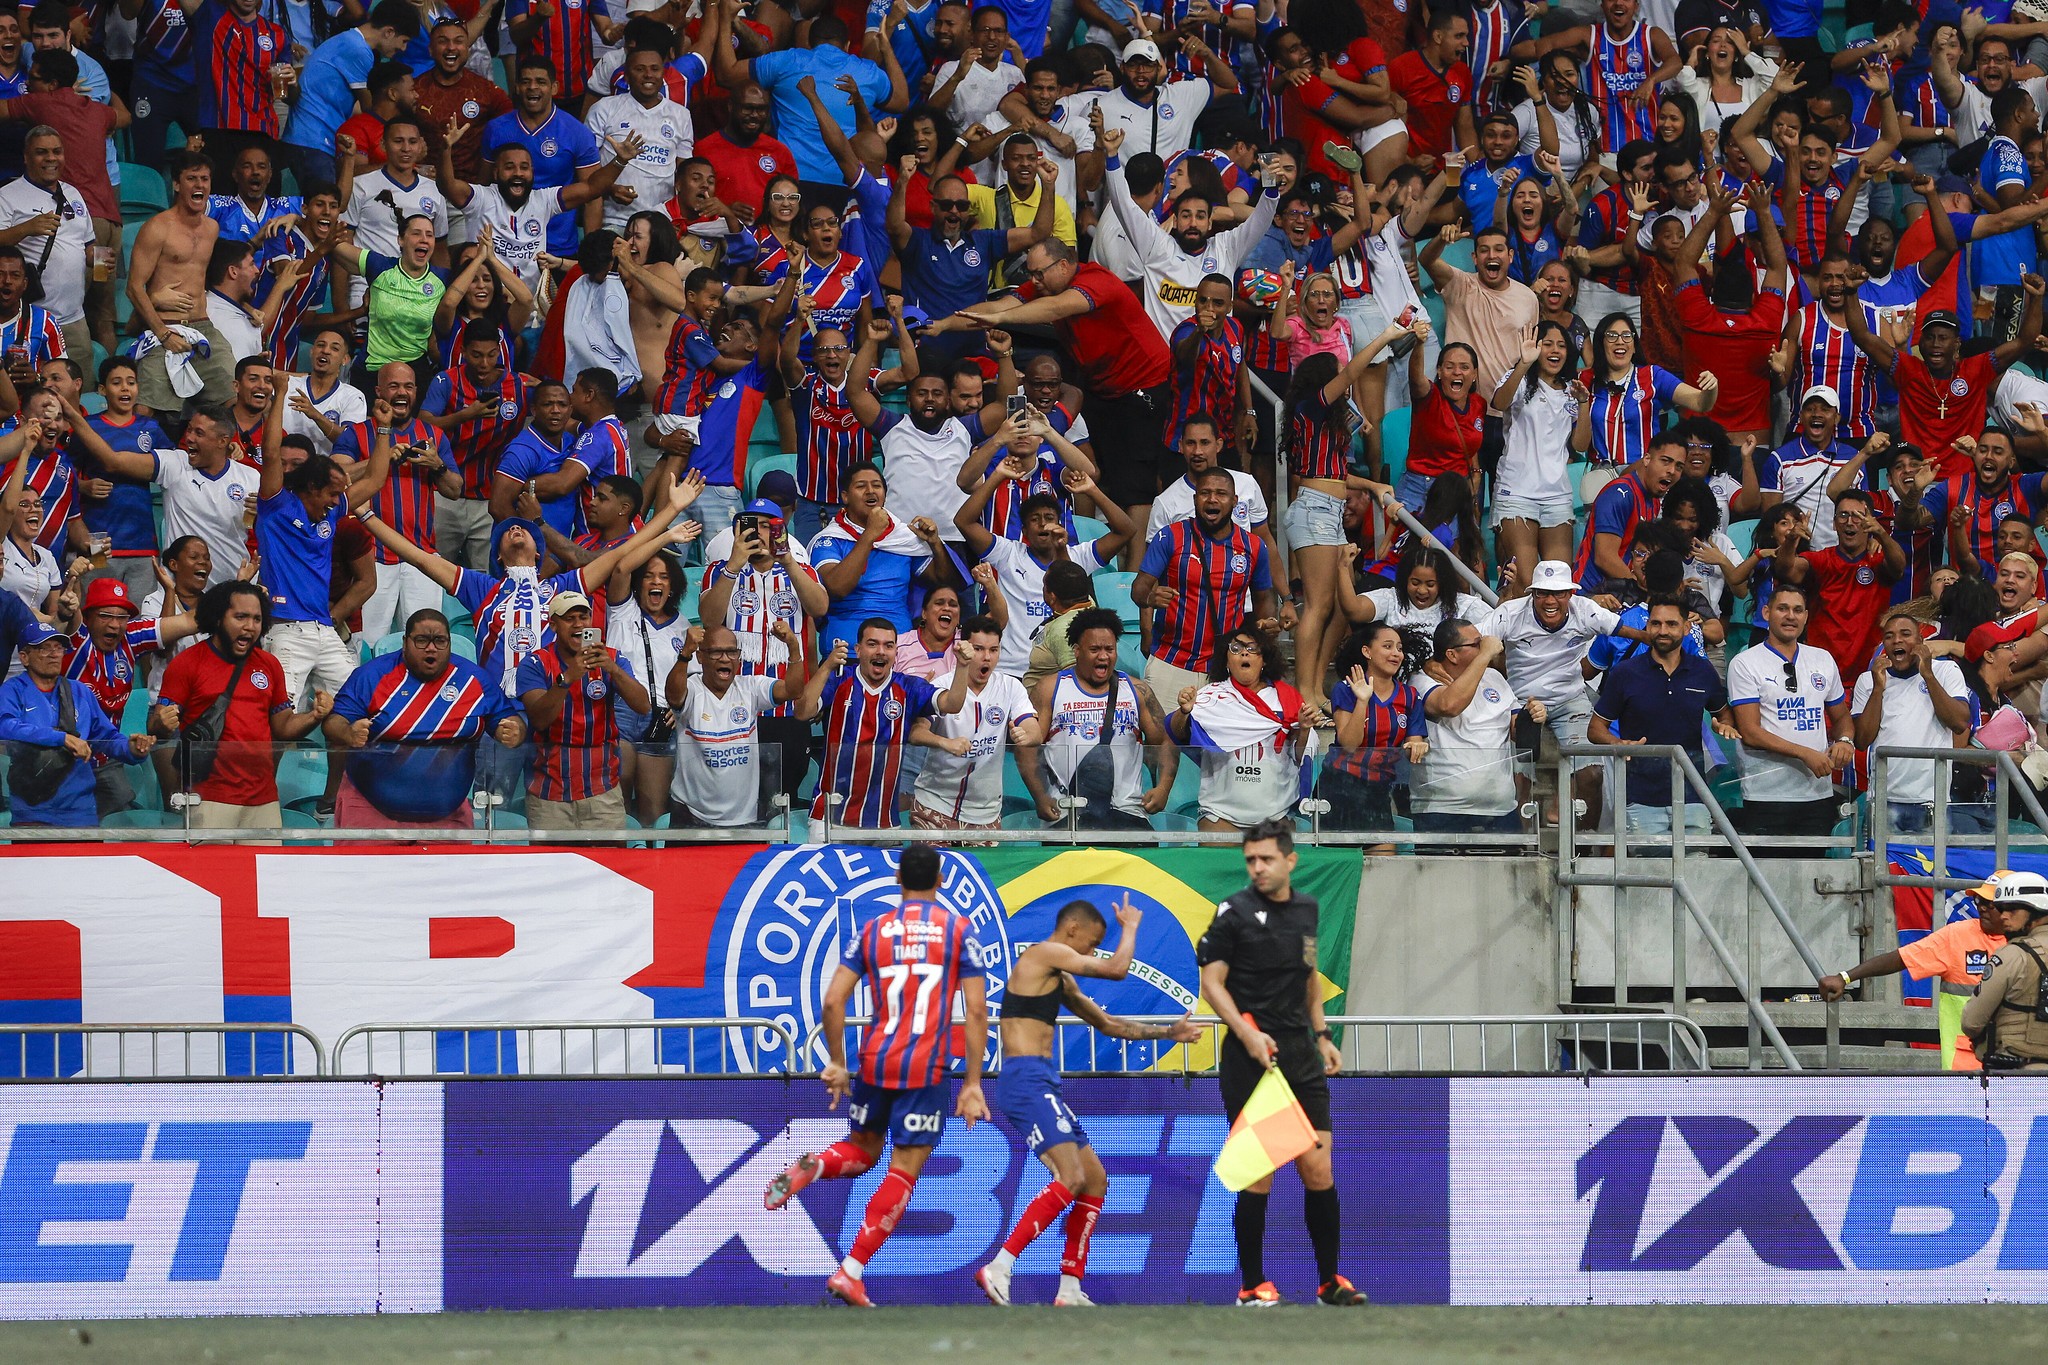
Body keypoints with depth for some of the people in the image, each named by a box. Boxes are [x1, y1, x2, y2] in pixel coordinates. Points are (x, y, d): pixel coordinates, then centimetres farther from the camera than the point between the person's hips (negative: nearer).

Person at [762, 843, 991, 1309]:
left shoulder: (873, 930, 7)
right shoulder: (959, 929, 2)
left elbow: (833, 1001, 1)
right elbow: (976, 1011, -5)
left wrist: (836, 1063, 13)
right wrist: (972, 1085, -3)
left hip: (874, 1059, 3)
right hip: (926, 1069, -3)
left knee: (863, 1149, 24)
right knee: (903, 1174, 4)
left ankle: (811, 1166, -10)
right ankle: (850, 1272, -2)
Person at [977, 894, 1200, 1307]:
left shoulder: (1060, 979, 25)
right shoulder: (1044, 953, -5)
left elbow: (1108, 1024, 36)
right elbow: (1117, 969, -9)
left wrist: (1166, 1033, 34)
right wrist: (1130, 927, 9)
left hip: (1043, 1086, 11)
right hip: (1026, 1082, -11)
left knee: (1095, 1180, 11)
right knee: (1070, 1179, -22)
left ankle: (1070, 1289, 10)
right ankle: (998, 1269, -27)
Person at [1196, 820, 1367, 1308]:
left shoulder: (1307, 910, 13)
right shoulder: (1234, 913, -5)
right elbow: (1212, 982, -7)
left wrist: (1322, 1035, 18)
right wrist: (1248, 1034, -19)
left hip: (1300, 1052, 5)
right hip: (1251, 1056, -5)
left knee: (1318, 1170, 1)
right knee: (1258, 1173, -4)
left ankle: (1330, 1281, 11)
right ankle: (1252, 1286, 4)